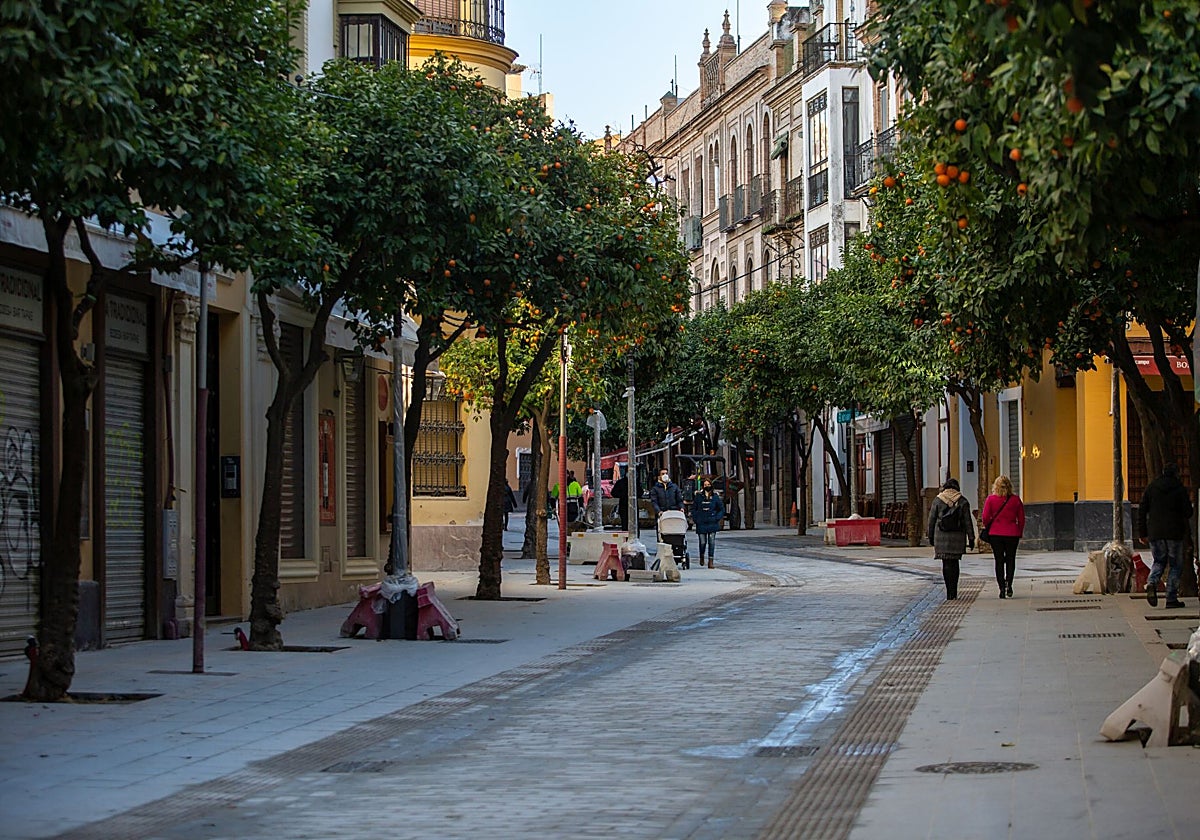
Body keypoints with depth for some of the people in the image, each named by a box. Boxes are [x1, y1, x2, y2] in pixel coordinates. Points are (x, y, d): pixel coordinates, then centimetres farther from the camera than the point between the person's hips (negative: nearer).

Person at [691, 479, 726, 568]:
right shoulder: (698, 496, 5)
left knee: (711, 542, -5)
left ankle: (710, 561, 0)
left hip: (712, 523, 0)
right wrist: (696, 519, -2)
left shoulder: (715, 497, 6)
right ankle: (701, 556, 28)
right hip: (701, 523, 0)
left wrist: (717, 518, -2)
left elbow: (722, 509, 11)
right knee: (702, 542, -1)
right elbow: (693, 509, 10)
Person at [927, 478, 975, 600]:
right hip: (958, 538, 1)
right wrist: (971, 538, 4)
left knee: (946, 564, 1)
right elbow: (968, 521, 0)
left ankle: (950, 593, -7)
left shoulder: (938, 500, 1)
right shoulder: (962, 501, 1)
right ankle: (954, 592, 14)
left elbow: (931, 520, 3)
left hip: (941, 536, -1)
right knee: (954, 563, 13)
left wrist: (931, 536, 12)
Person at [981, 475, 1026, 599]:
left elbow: (985, 518, -5)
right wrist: (1020, 533, 16)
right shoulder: (1016, 499, -1)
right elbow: (1021, 519, 3)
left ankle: (1002, 587, 2)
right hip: (1012, 533, 1)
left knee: (999, 561, 6)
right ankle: (1008, 583, -6)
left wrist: (988, 528, 14)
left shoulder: (991, 499, -5)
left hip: (995, 533, -1)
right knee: (1010, 559, 12)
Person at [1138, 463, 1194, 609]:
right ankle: (1171, 598, 2)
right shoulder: (1180, 489, -3)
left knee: (1159, 561, 17)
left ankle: (1152, 583, -13)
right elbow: (1188, 512, -7)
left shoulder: (1151, 488, 6)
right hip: (1174, 533, -3)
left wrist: (1143, 532, 9)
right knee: (1175, 565, 7)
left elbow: (1142, 511, 4)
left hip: (1155, 533, 3)